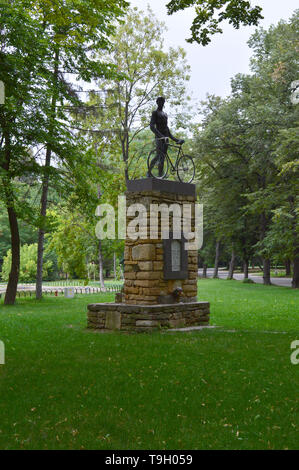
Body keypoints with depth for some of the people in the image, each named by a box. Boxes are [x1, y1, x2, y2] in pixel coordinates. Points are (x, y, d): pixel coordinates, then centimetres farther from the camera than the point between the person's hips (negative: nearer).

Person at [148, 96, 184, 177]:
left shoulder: (165, 114, 25)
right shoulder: (155, 113, 0)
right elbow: (152, 126, -13)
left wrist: (173, 138, 21)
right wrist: (160, 135, -26)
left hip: (165, 137, 7)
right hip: (159, 137, -7)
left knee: (162, 158, 1)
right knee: (158, 156, -19)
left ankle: (160, 176, -2)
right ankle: (149, 172, -12)